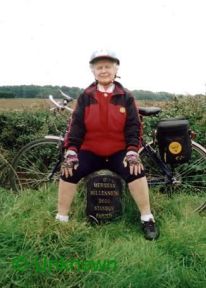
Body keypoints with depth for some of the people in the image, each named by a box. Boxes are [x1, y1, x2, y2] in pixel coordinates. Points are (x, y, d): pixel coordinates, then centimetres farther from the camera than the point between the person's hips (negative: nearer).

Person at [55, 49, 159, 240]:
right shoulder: (86, 97, 1)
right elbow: (75, 125, -2)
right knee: (68, 172, -22)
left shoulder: (125, 97, 1)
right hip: (90, 152, 1)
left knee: (135, 171, -28)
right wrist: (71, 151, -13)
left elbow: (133, 126, -1)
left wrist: (132, 151, -14)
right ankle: (61, 219, -2)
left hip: (119, 152, -1)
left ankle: (147, 219, -8)